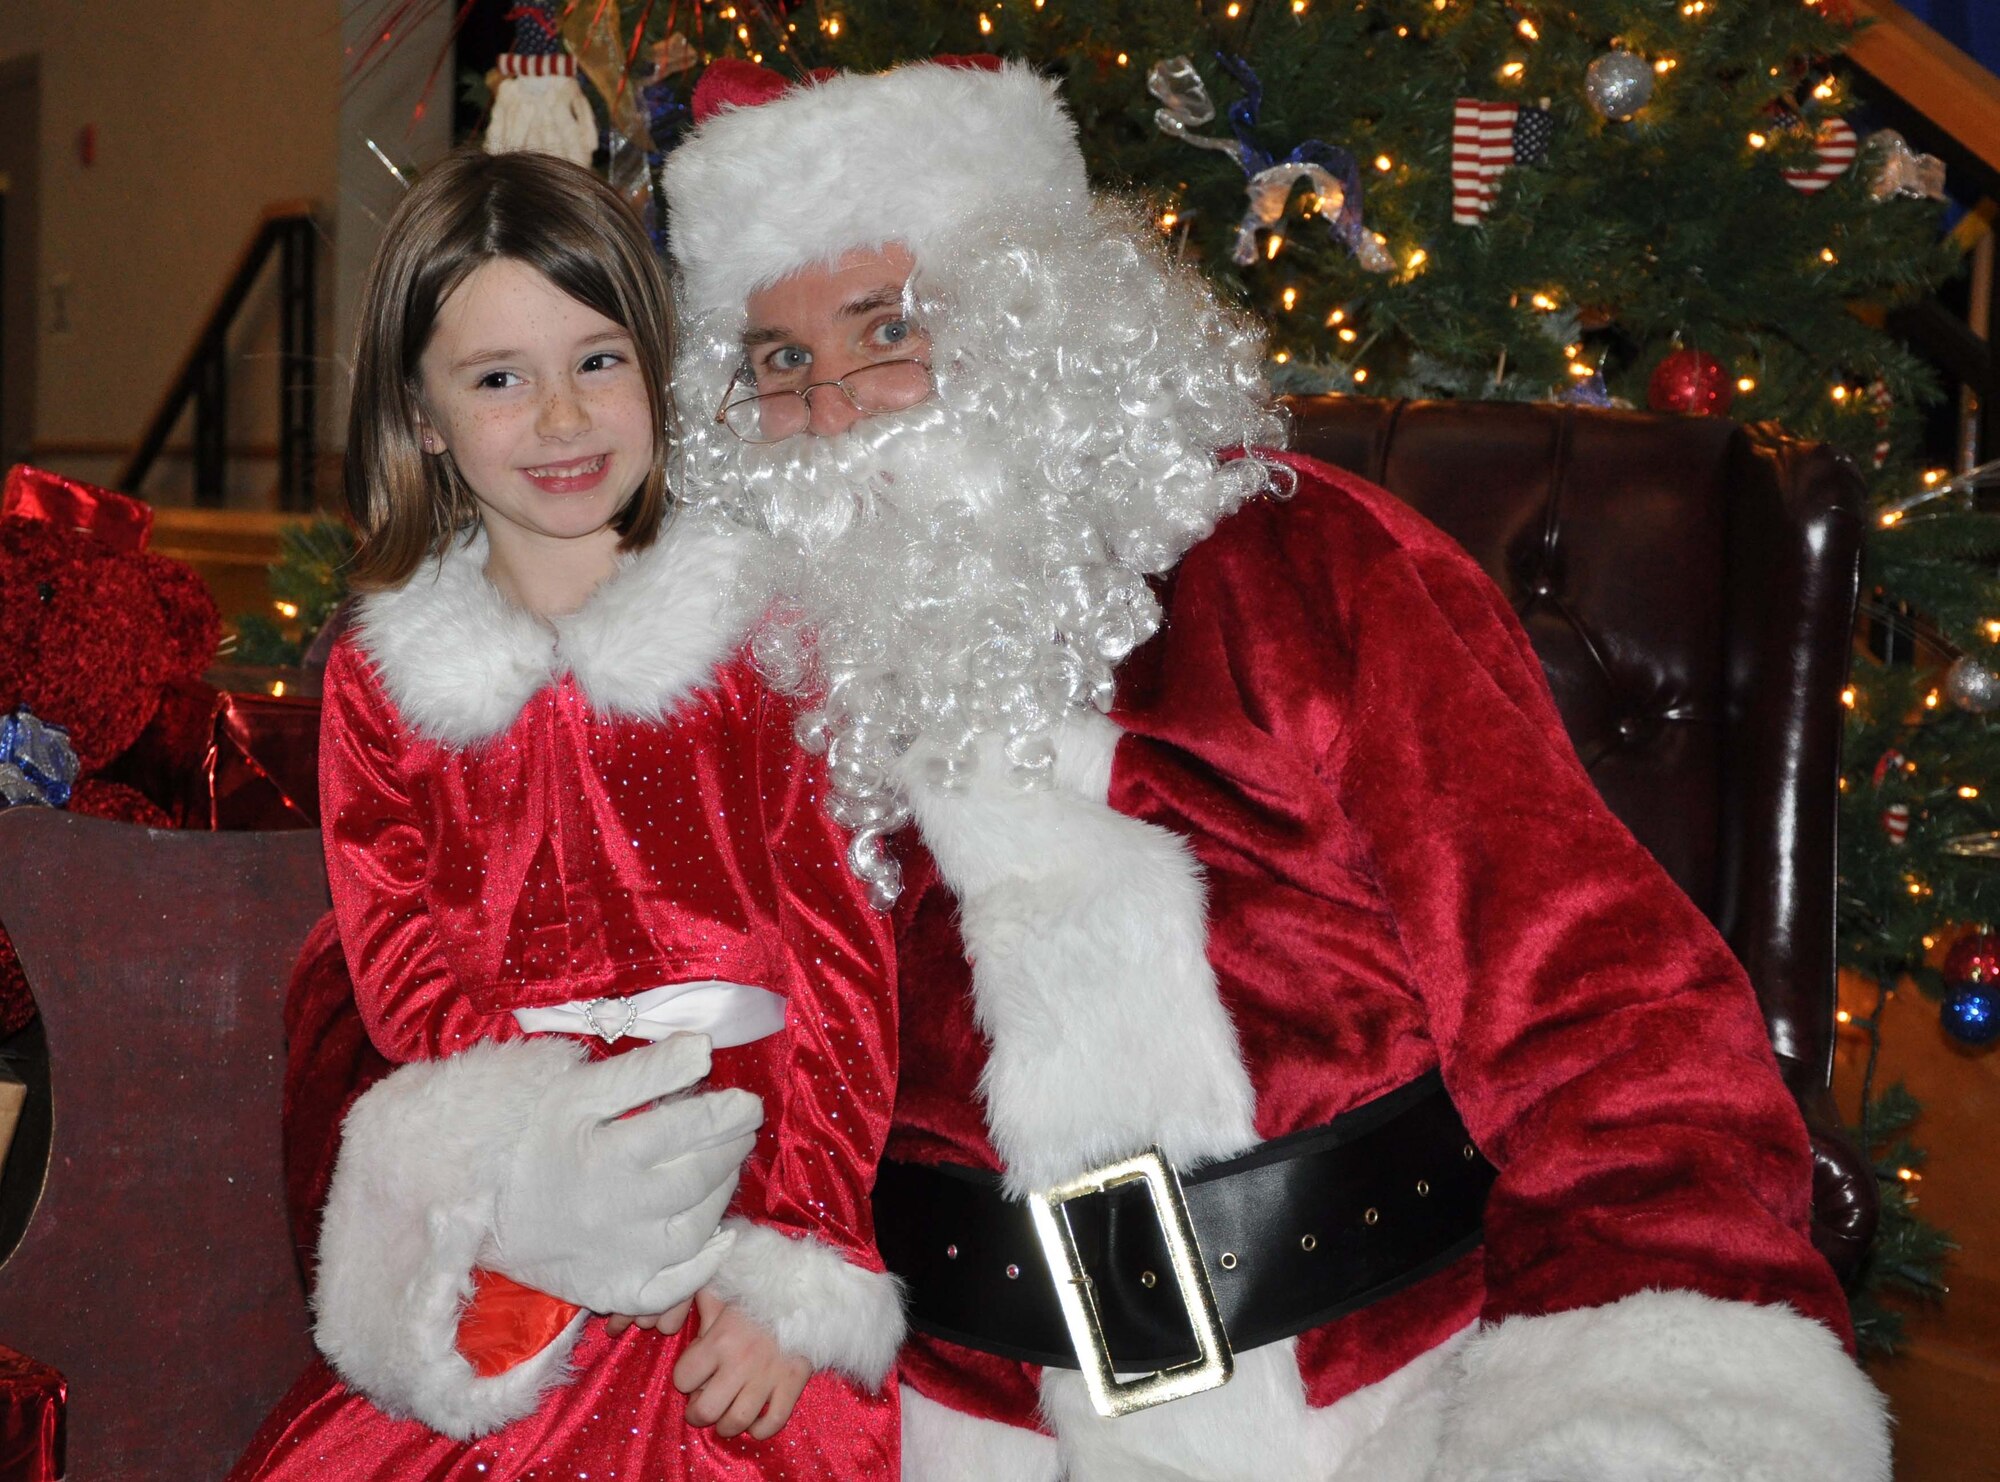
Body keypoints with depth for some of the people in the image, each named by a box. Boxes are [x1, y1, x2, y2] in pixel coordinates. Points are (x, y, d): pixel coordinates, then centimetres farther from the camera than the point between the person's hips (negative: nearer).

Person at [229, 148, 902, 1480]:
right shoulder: (381, 677, 11)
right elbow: (405, 971, 4)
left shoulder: (758, 630, 4)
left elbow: (843, 956, -2)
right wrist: (540, 1154, -16)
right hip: (508, 1259, 2)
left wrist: (795, 1257, -12)